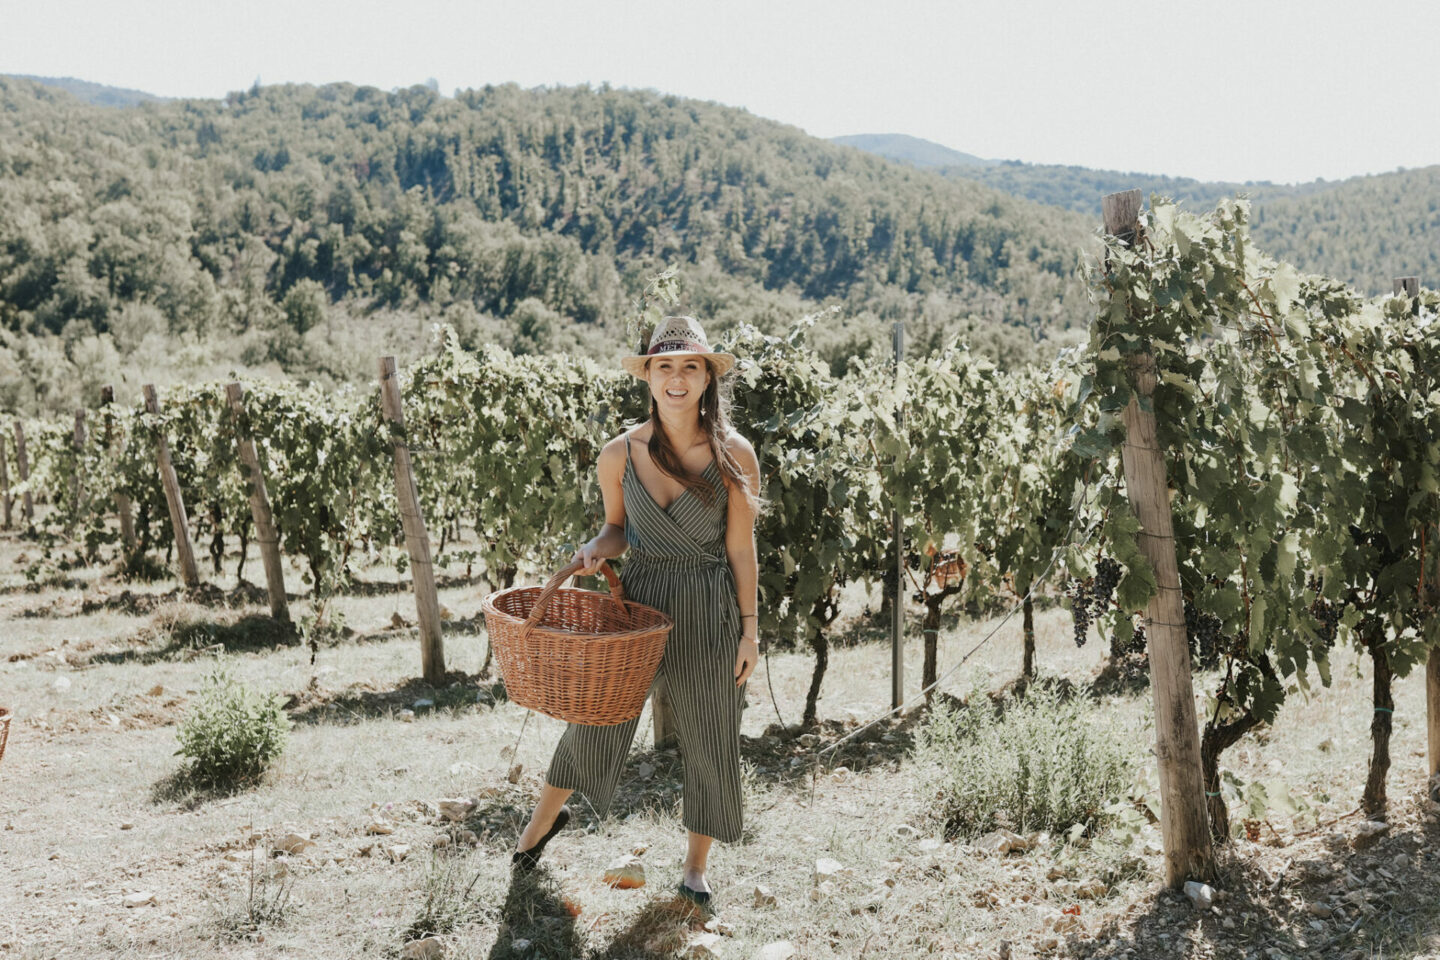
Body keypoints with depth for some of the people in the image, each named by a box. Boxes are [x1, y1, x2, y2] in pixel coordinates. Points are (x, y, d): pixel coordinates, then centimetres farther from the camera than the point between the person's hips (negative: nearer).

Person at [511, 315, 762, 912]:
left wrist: (748, 631, -2)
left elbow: (740, 550, -5)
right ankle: (546, 815, 42)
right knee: (595, 714, 13)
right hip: (638, 599, 1)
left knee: (708, 738, 9)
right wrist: (596, 548, -12)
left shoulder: (733, 455, -11)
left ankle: (696, 863, 31)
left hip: (710, 610, -1)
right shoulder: (620, 454, -7)